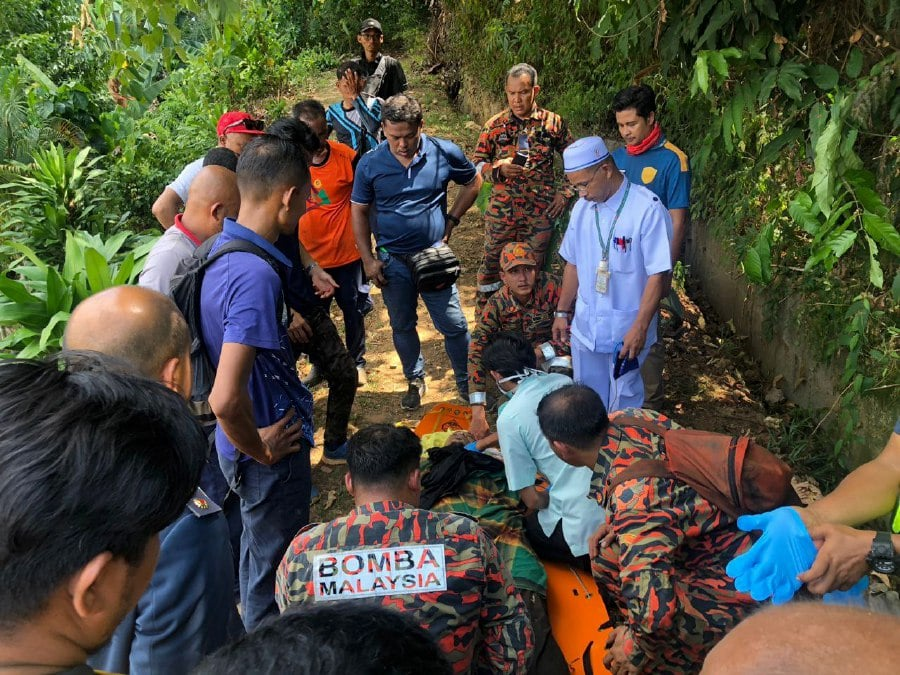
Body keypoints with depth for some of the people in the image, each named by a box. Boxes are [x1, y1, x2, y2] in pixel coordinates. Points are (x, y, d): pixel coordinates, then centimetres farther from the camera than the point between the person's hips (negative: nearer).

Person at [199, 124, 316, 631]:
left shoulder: (223, 247, -1)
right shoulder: (257, 275, -31)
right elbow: (226, 399, -36)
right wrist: (258, 450, -19)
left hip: (262, 434, 10)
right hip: (272, 454, -10)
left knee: (260, 551, 29)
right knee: (274, 570, 12)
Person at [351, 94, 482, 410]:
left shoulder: (445, 153, -9)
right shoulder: (370, 164, -9)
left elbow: (473, 182, 9)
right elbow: (359, 211, 1)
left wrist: (451, 220, 2)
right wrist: (368, 259, -2)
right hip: (392, 261, 1)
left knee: (454, 325, 4)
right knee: (402, 327, 15)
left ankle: (466, 383, 25)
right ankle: (415, 380, 37)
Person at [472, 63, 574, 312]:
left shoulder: (554, 123, 2)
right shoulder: (495, 125, 1)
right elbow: (477, 163, 4)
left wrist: (566, 192, 0)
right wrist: (499, 169, -15)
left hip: (541, 213, 0)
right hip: (501, 210, 0)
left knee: (533, 267, 10)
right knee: (492, 262, 7)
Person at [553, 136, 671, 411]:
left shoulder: (648, 209, -18)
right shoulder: (582, 207, 1)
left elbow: (658, 275, -18)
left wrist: (640, 328, -19)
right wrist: (562, 312, 14)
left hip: (627, 329, -5)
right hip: (585, 325, 5)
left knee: (623, 404, 10)